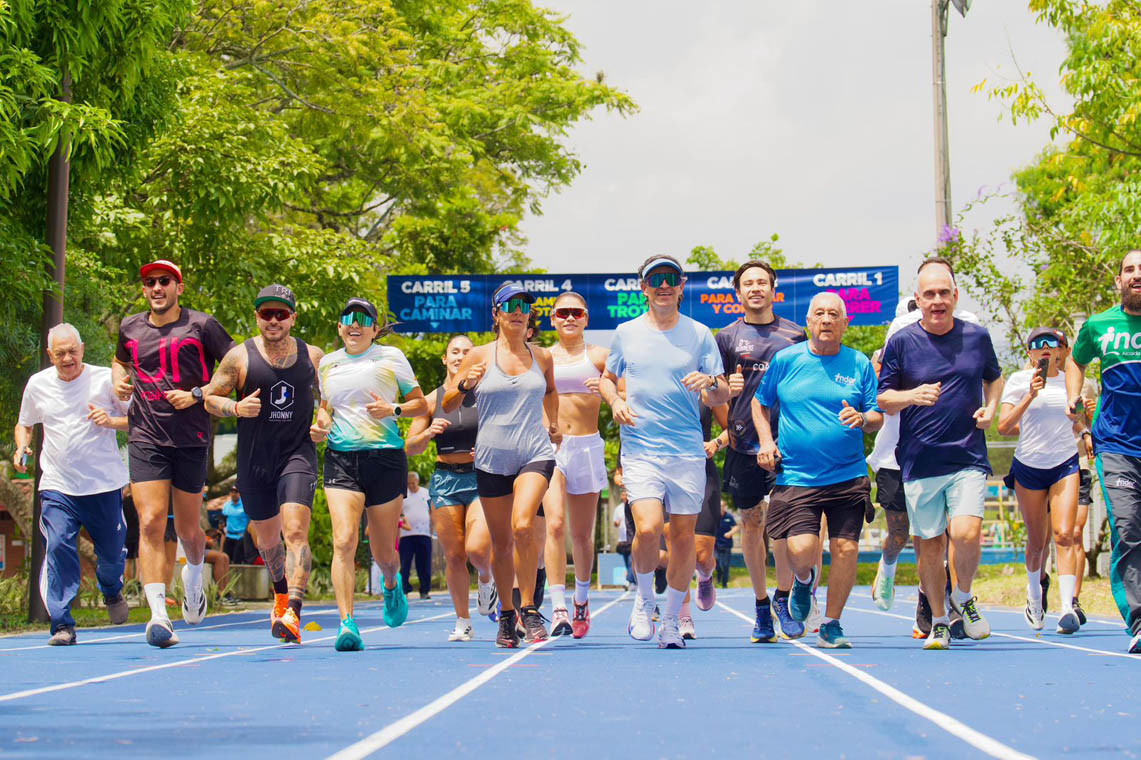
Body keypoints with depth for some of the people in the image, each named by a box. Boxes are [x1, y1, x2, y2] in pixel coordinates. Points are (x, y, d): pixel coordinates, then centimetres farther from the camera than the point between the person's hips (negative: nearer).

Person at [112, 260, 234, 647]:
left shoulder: (201, 326, -1)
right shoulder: (130, 328, 10)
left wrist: (197, 394, -10)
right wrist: (119, 382, 9)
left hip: (192, 440, -1)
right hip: (145, 438, 1)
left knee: (188, 530, 10)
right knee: (151, 524, -14)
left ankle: (193, 574, 45)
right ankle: (159, 616, -19)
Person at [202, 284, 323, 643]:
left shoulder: (312, 356, 2)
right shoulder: (240, 357, -3)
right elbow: (210, 398, 3)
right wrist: (236, 408, -16)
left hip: (298, 455, -1)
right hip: (254, 459, 1)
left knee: (295, 531, -19)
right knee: (267, 536, 16)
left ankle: (292, 615, -26)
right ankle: (281, 594, 44)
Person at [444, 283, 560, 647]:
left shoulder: (542, 357, 9)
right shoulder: (479, 357, 1)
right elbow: (447, 405, 3)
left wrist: (552, 423, 20)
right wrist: (464, 385, -15)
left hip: (535, 454, 0)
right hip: (492, 459, 0)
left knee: (522, 526, -23)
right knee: (501, 542, 7)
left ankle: (529, 609, -12)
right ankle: (506, 616, 25)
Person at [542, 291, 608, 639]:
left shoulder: (599, 356, 6)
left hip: (587, 446, 0)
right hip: (549, 446, 0)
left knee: (582, 533, 8)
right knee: (555, 525, -17)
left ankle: (582, 601, 28)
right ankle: (558, 608, -20)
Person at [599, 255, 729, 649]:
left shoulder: (699, 335, 5)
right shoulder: (626, 333, 7)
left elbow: (723, 395, 6)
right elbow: (607, 378, 21)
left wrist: (710, 383, -17)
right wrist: (615, 401, -1)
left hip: (688, 453, 1)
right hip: (640, 449, -1)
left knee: (684, 535, 3)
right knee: (648, 528, -19)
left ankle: (671, 621, 19)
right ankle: (644, 599, 7)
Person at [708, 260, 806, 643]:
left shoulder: (795, 335, 9)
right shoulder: (727, 338, 8)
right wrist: (727, 429, -2)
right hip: (744, 445, 1)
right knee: (751, 522, 6)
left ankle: (783, 596, 2)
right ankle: (761, 604, 18)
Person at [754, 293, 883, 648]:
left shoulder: (860, 364, 5)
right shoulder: (785, 360, 5)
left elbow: (878, 417, 8)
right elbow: (760, 402, 17)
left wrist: (863, 419, -15)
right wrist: (766, 442, 3)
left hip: (848, 476, 1)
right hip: (796, 477, -1)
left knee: (845, 549, -4)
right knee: (801, 551, -14)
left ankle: (831, 625, 15)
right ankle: (804, 581, 25)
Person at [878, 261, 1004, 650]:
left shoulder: (977, 337, 6)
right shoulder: (902, 342, 0)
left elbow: (994, 377, 25)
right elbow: (883, 399, 3)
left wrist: (991, 408, 6)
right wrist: (912, 395, -18)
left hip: (969, 458, 0)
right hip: (919, 462, 0)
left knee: (966, 533, -17)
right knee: (928, 544, 5)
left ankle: (963, 596, 11)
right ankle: (938, 621, 23)